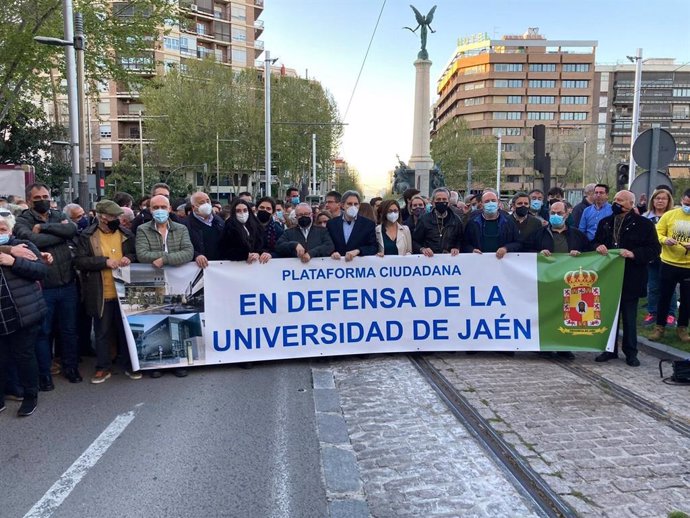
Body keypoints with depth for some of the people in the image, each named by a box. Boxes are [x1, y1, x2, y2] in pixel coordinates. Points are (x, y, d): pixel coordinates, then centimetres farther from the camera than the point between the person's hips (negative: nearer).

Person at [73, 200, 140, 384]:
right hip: (101, 294, -2)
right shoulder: (87, 236, -5)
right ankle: (103, 367, 24)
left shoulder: (127, 235, 3)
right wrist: (105, 261, -20)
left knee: (126, 329, 12)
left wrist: (129, 258, -9)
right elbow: (79, 261, -11)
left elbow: (136, 254, 14)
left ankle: (128, 364, 26)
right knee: (102, 332, 11)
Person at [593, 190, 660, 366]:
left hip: (630, 279, -4)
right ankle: (610, 349, 23)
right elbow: (595, 242, 17)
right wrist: (598, 247, -6)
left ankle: (631, 352, 20)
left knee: (629, 317, 7)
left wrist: (633, 254, -21)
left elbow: (654, 249, -7)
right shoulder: (605, 222, 10)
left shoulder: (644, 224, -4)